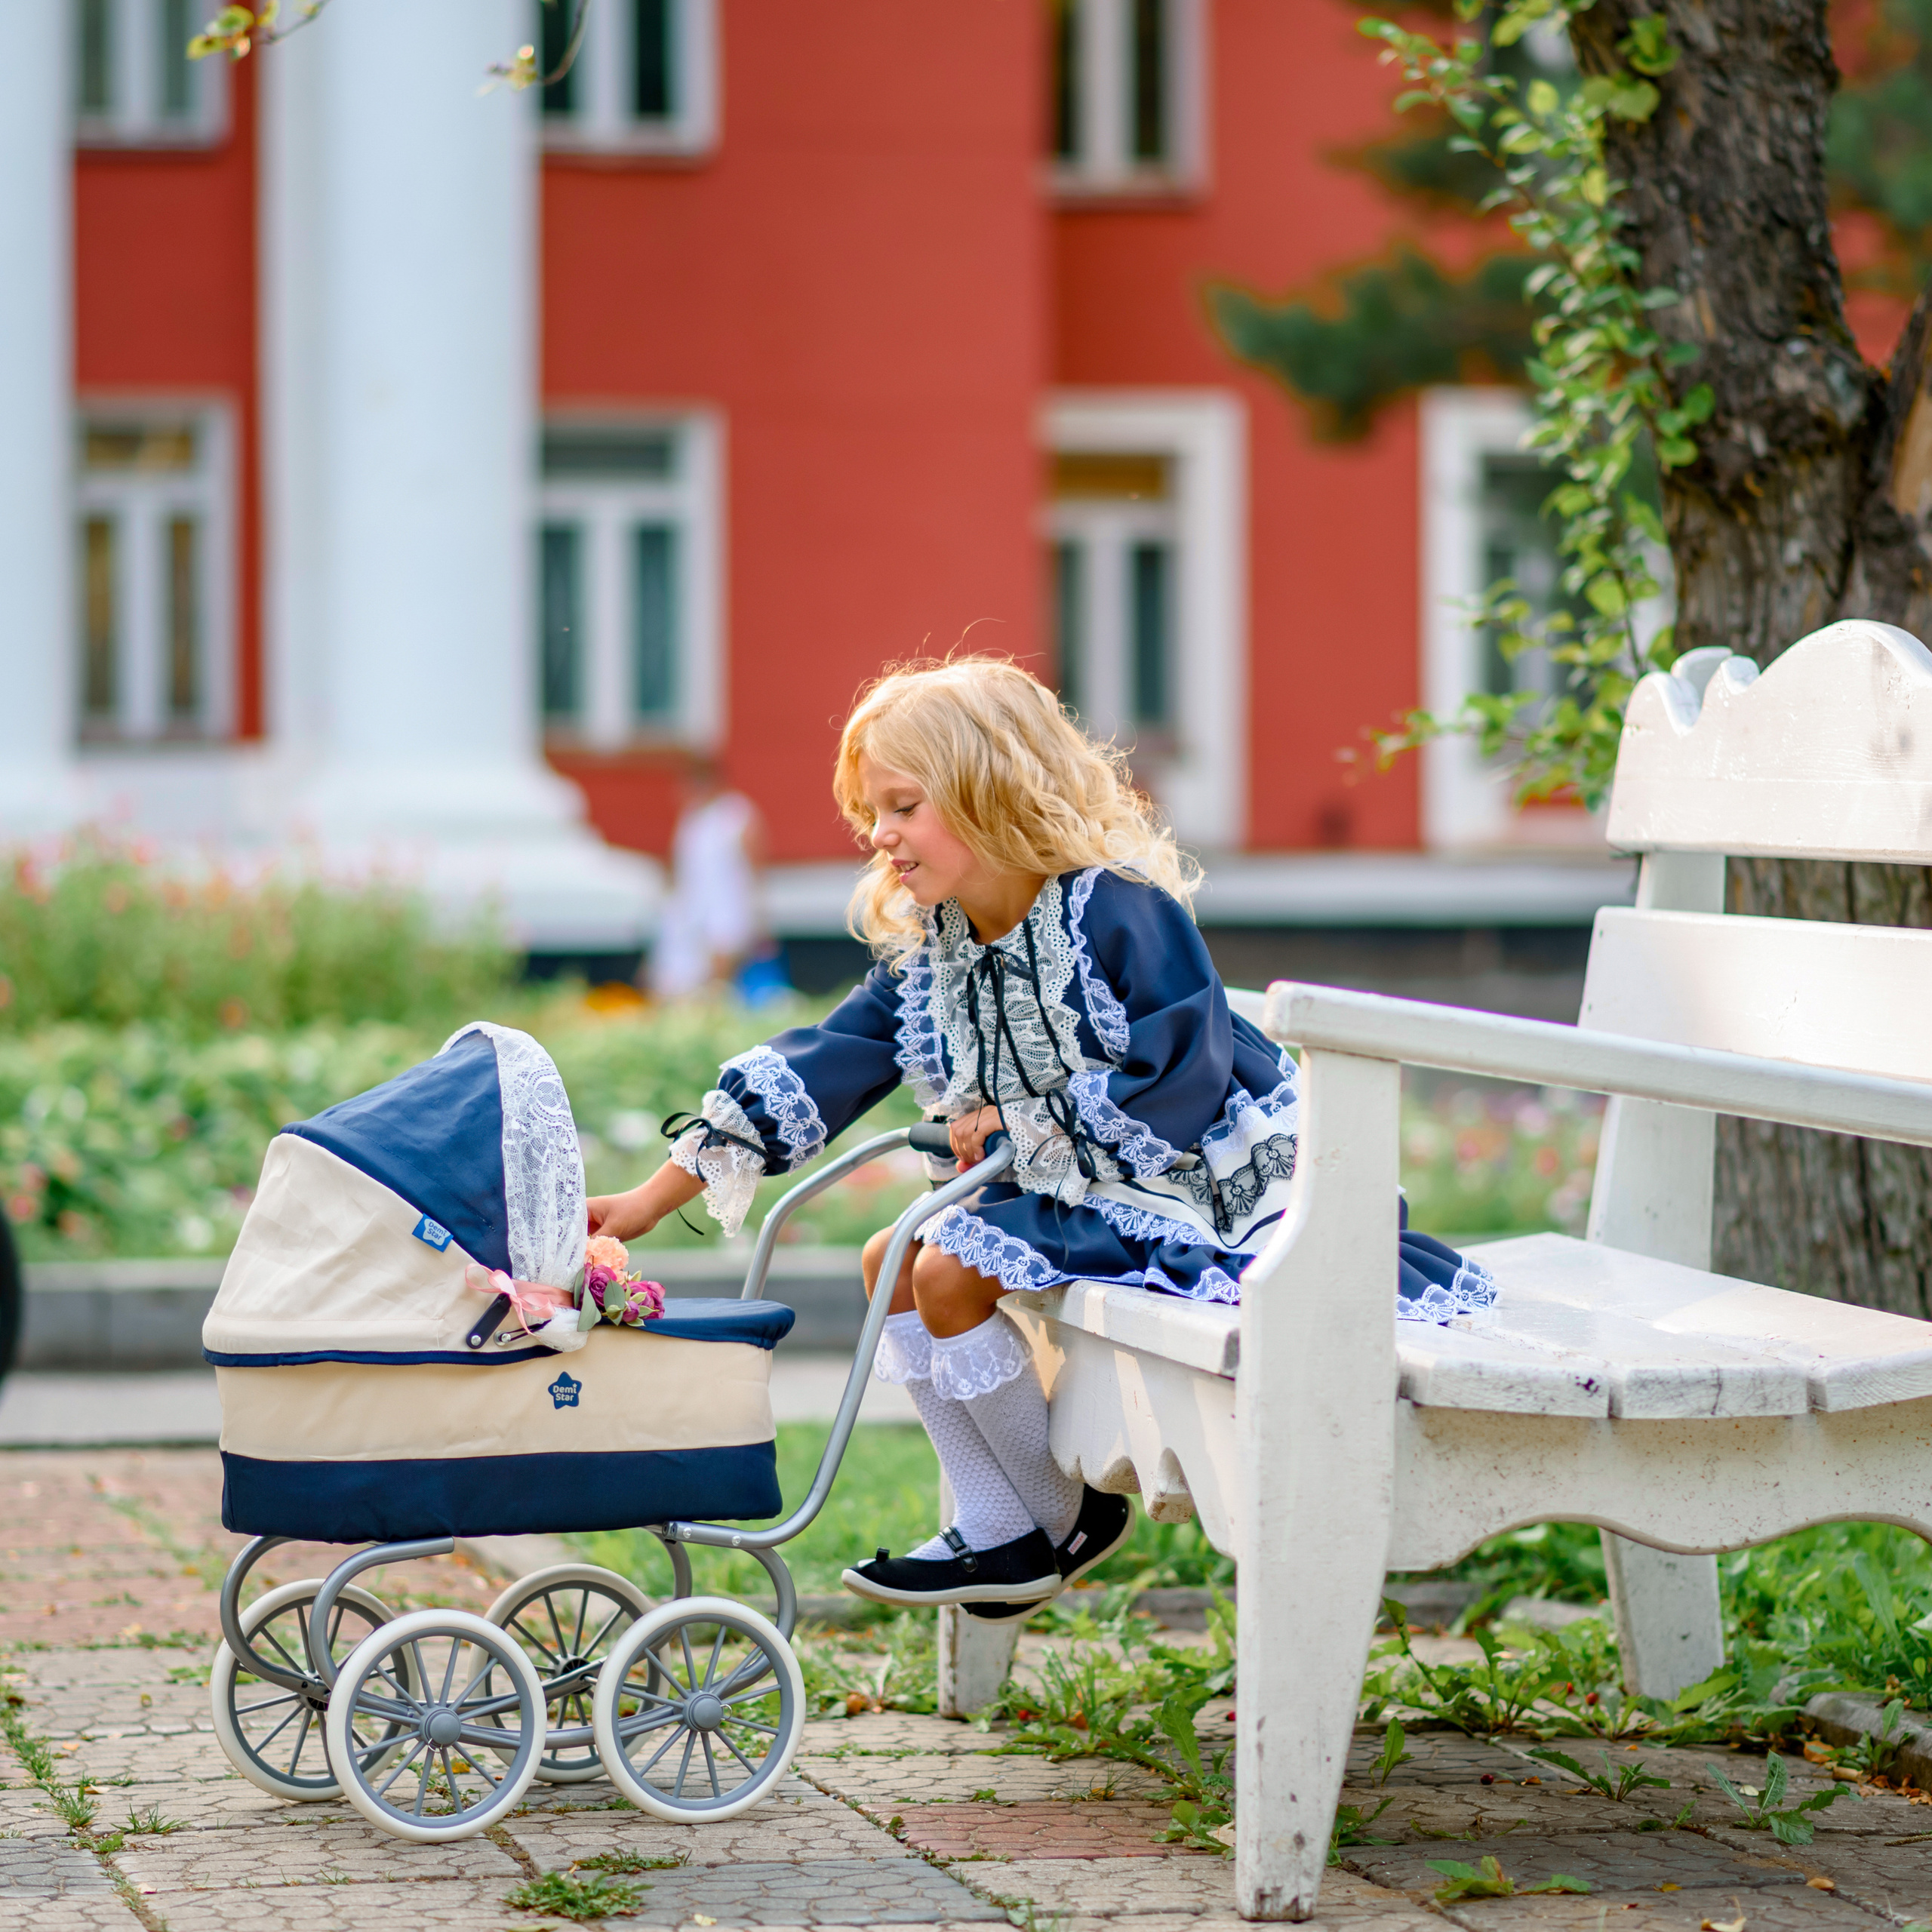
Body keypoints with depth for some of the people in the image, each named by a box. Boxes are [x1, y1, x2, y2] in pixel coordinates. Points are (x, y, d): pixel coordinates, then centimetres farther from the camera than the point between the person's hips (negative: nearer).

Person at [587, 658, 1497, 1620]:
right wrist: (652, 1200, -4)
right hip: (1066, 1185, 9)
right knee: (891, 1265, 3)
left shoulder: (1122, 914, -20)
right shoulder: (924, 956, 4)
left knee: (953, 1272, -20)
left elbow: (1178, 1091, -26)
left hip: (1196, 1183, -9)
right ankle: (997, 1536, 4)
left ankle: (1055, 1527, -3)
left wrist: (1024, 1126, -17)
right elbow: (811, 1073, 2)